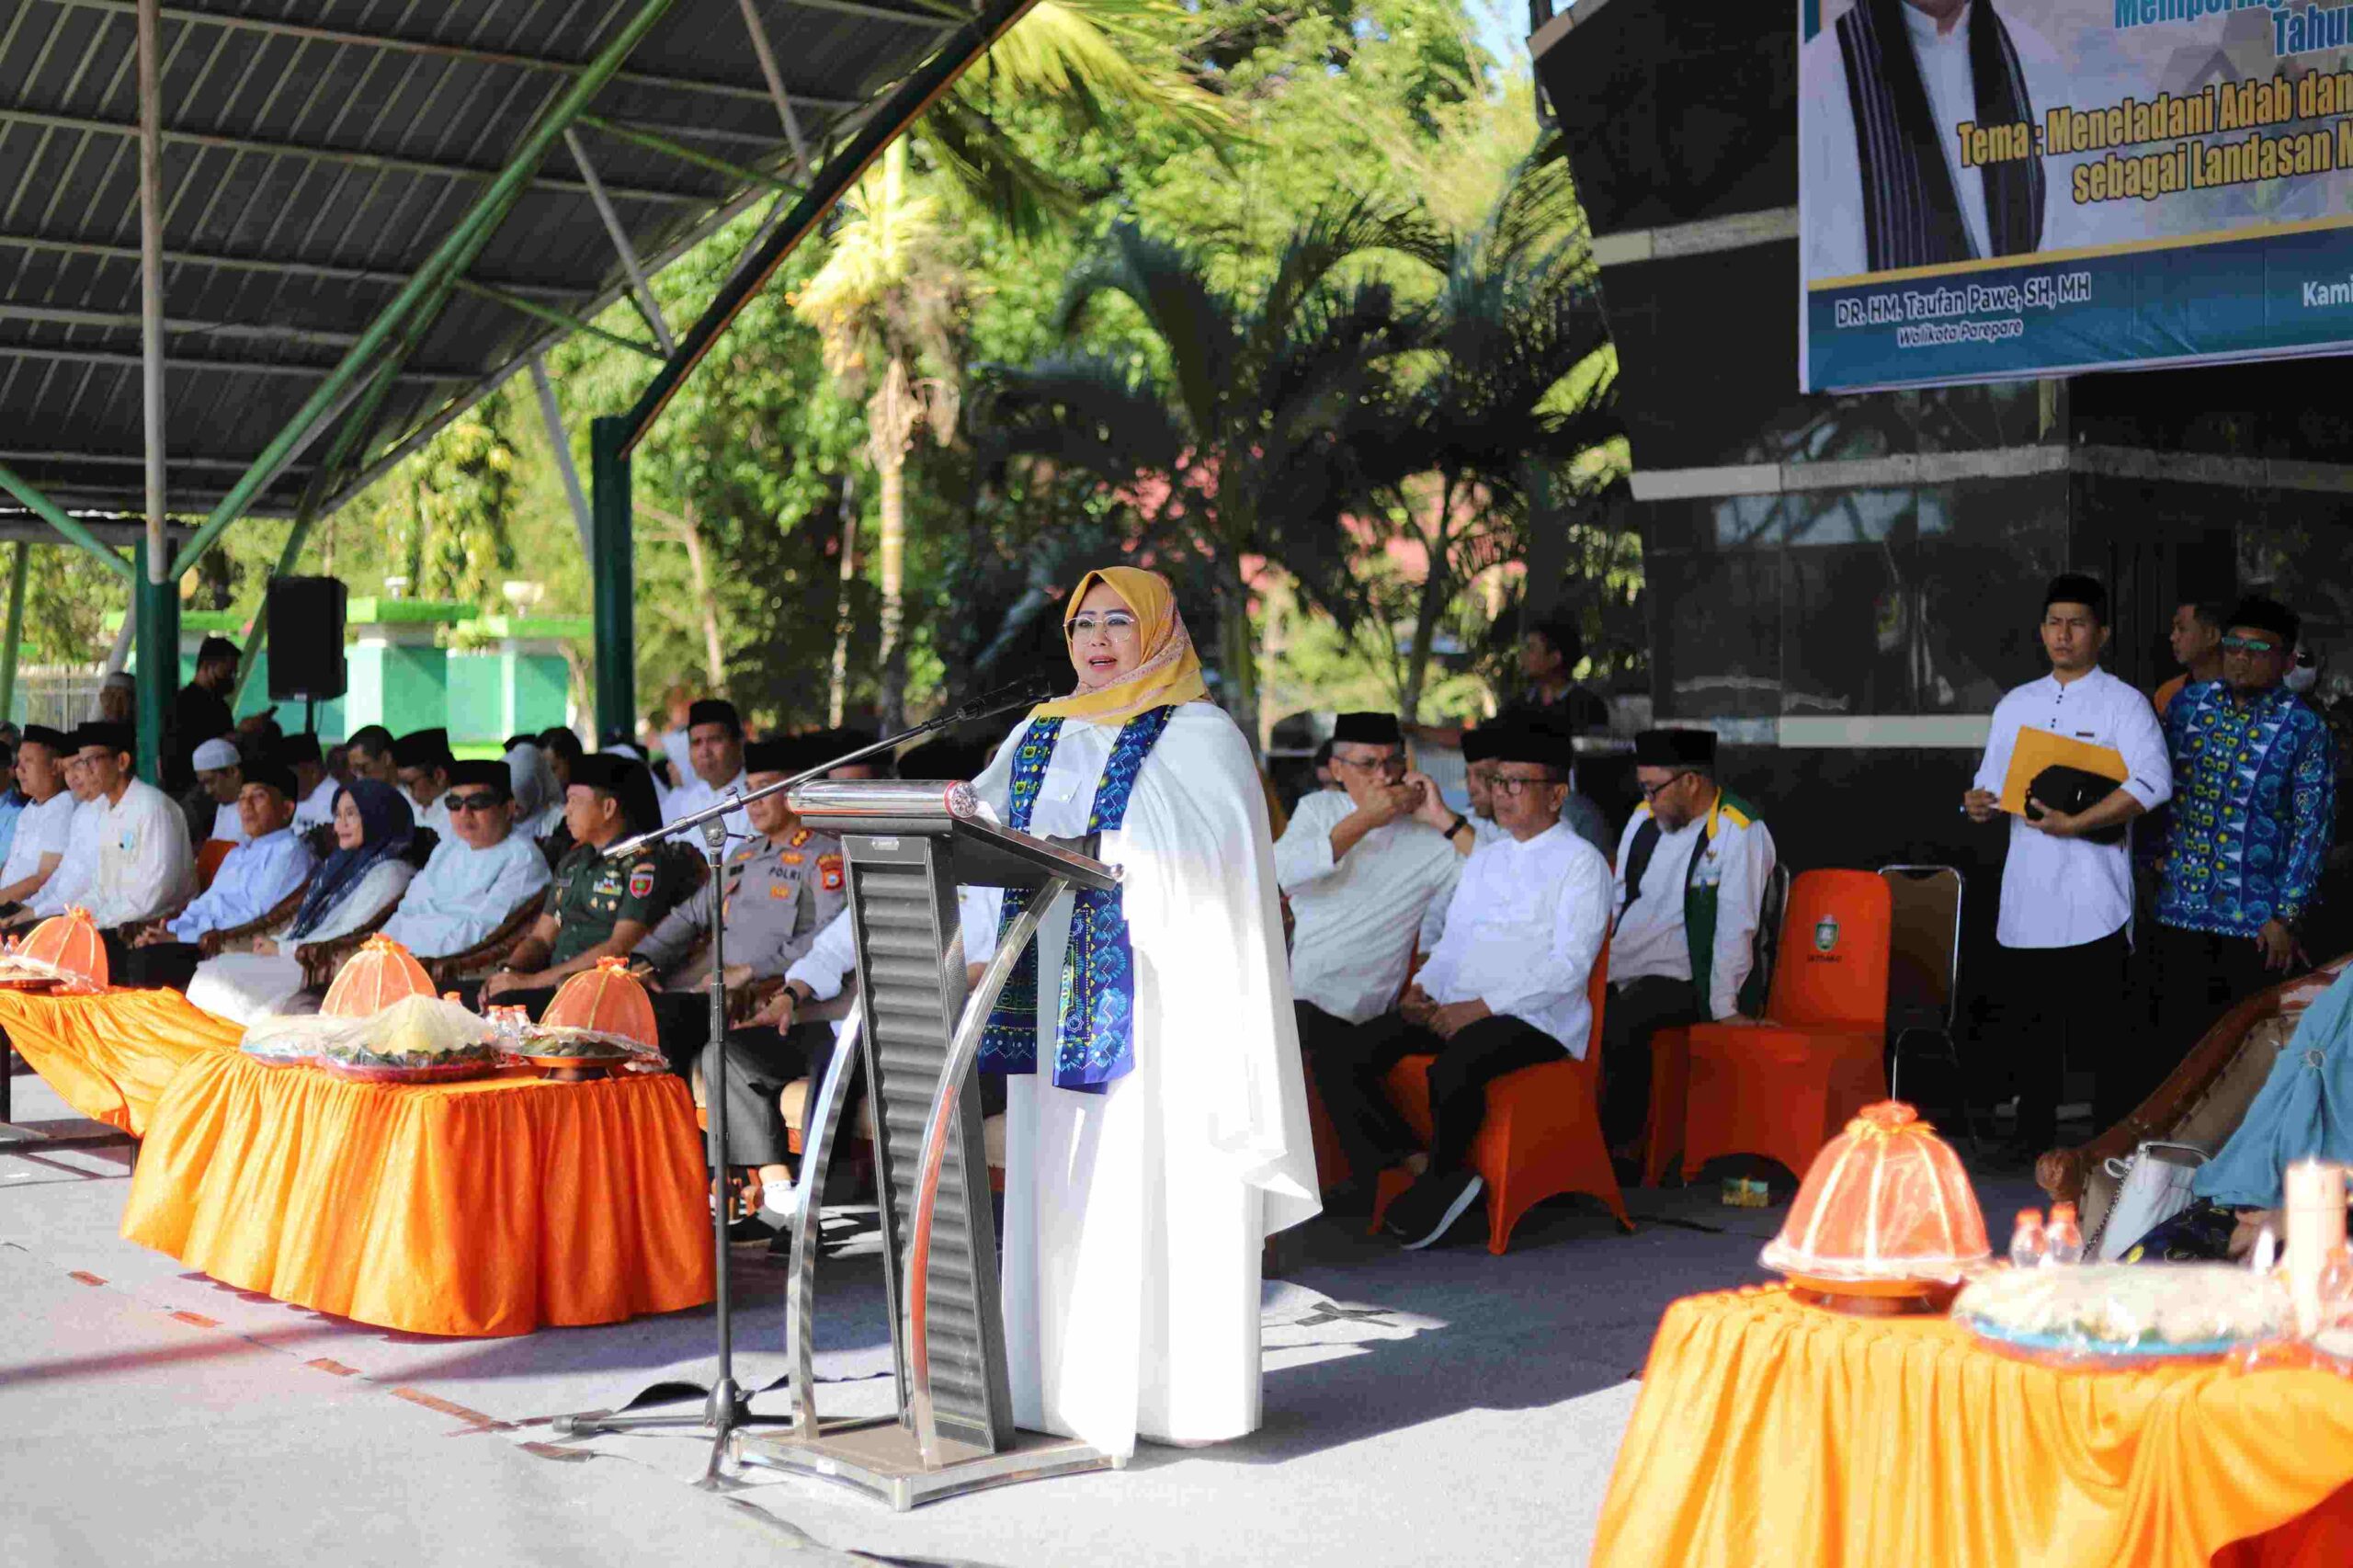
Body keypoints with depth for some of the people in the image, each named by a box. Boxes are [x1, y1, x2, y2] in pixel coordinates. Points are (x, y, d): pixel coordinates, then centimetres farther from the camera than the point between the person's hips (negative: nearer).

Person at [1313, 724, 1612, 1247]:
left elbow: (1570, 964, -10)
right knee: (1338, 1061, -14)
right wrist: (1422, 987, 0)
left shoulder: (1581, 862, 0)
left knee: (1451, 1073, -37)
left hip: (1532, 1017, -7)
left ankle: (1440, 1177, -12)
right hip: (1454, 1007, 7)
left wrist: (1483, 1007, -18)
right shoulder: (1484, 859, 24)